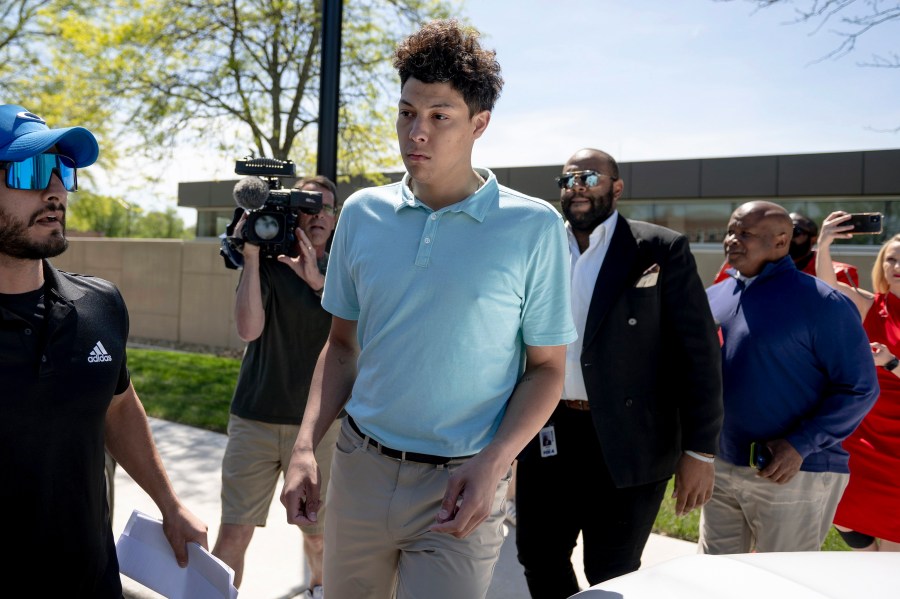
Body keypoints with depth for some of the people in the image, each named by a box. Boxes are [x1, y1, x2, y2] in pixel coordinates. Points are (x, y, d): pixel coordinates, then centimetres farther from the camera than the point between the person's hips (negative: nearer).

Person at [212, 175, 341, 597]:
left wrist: (318, 281, -23)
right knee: (233, 532, -3)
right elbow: (249, 329, -16)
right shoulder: (267, 265, 0)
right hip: (254, 421, -1)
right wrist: (250, 256, -19)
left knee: (318, 533, 15)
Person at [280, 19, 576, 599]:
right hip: (359, 466, 4)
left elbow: (546, 369, -4)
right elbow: (342, 345, 9)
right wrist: (305, 447, -1)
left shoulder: (533, 227, -9)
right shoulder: (361, 213, 2)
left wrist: (491, 465, -17)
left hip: (458, 486, -3)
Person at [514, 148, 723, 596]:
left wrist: (700, 451, -9)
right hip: (546, 437, 4)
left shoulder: (661, 250, -4)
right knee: (538, 557, 15)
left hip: (627, 445, -3)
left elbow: (698, 353, -6)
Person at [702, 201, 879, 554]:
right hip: (720, 468, 6)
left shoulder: (820, 303, -11)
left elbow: (860, 388, -11)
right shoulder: (713, 297, 6)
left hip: (795, 476, -5)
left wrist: (801, 445, -19)